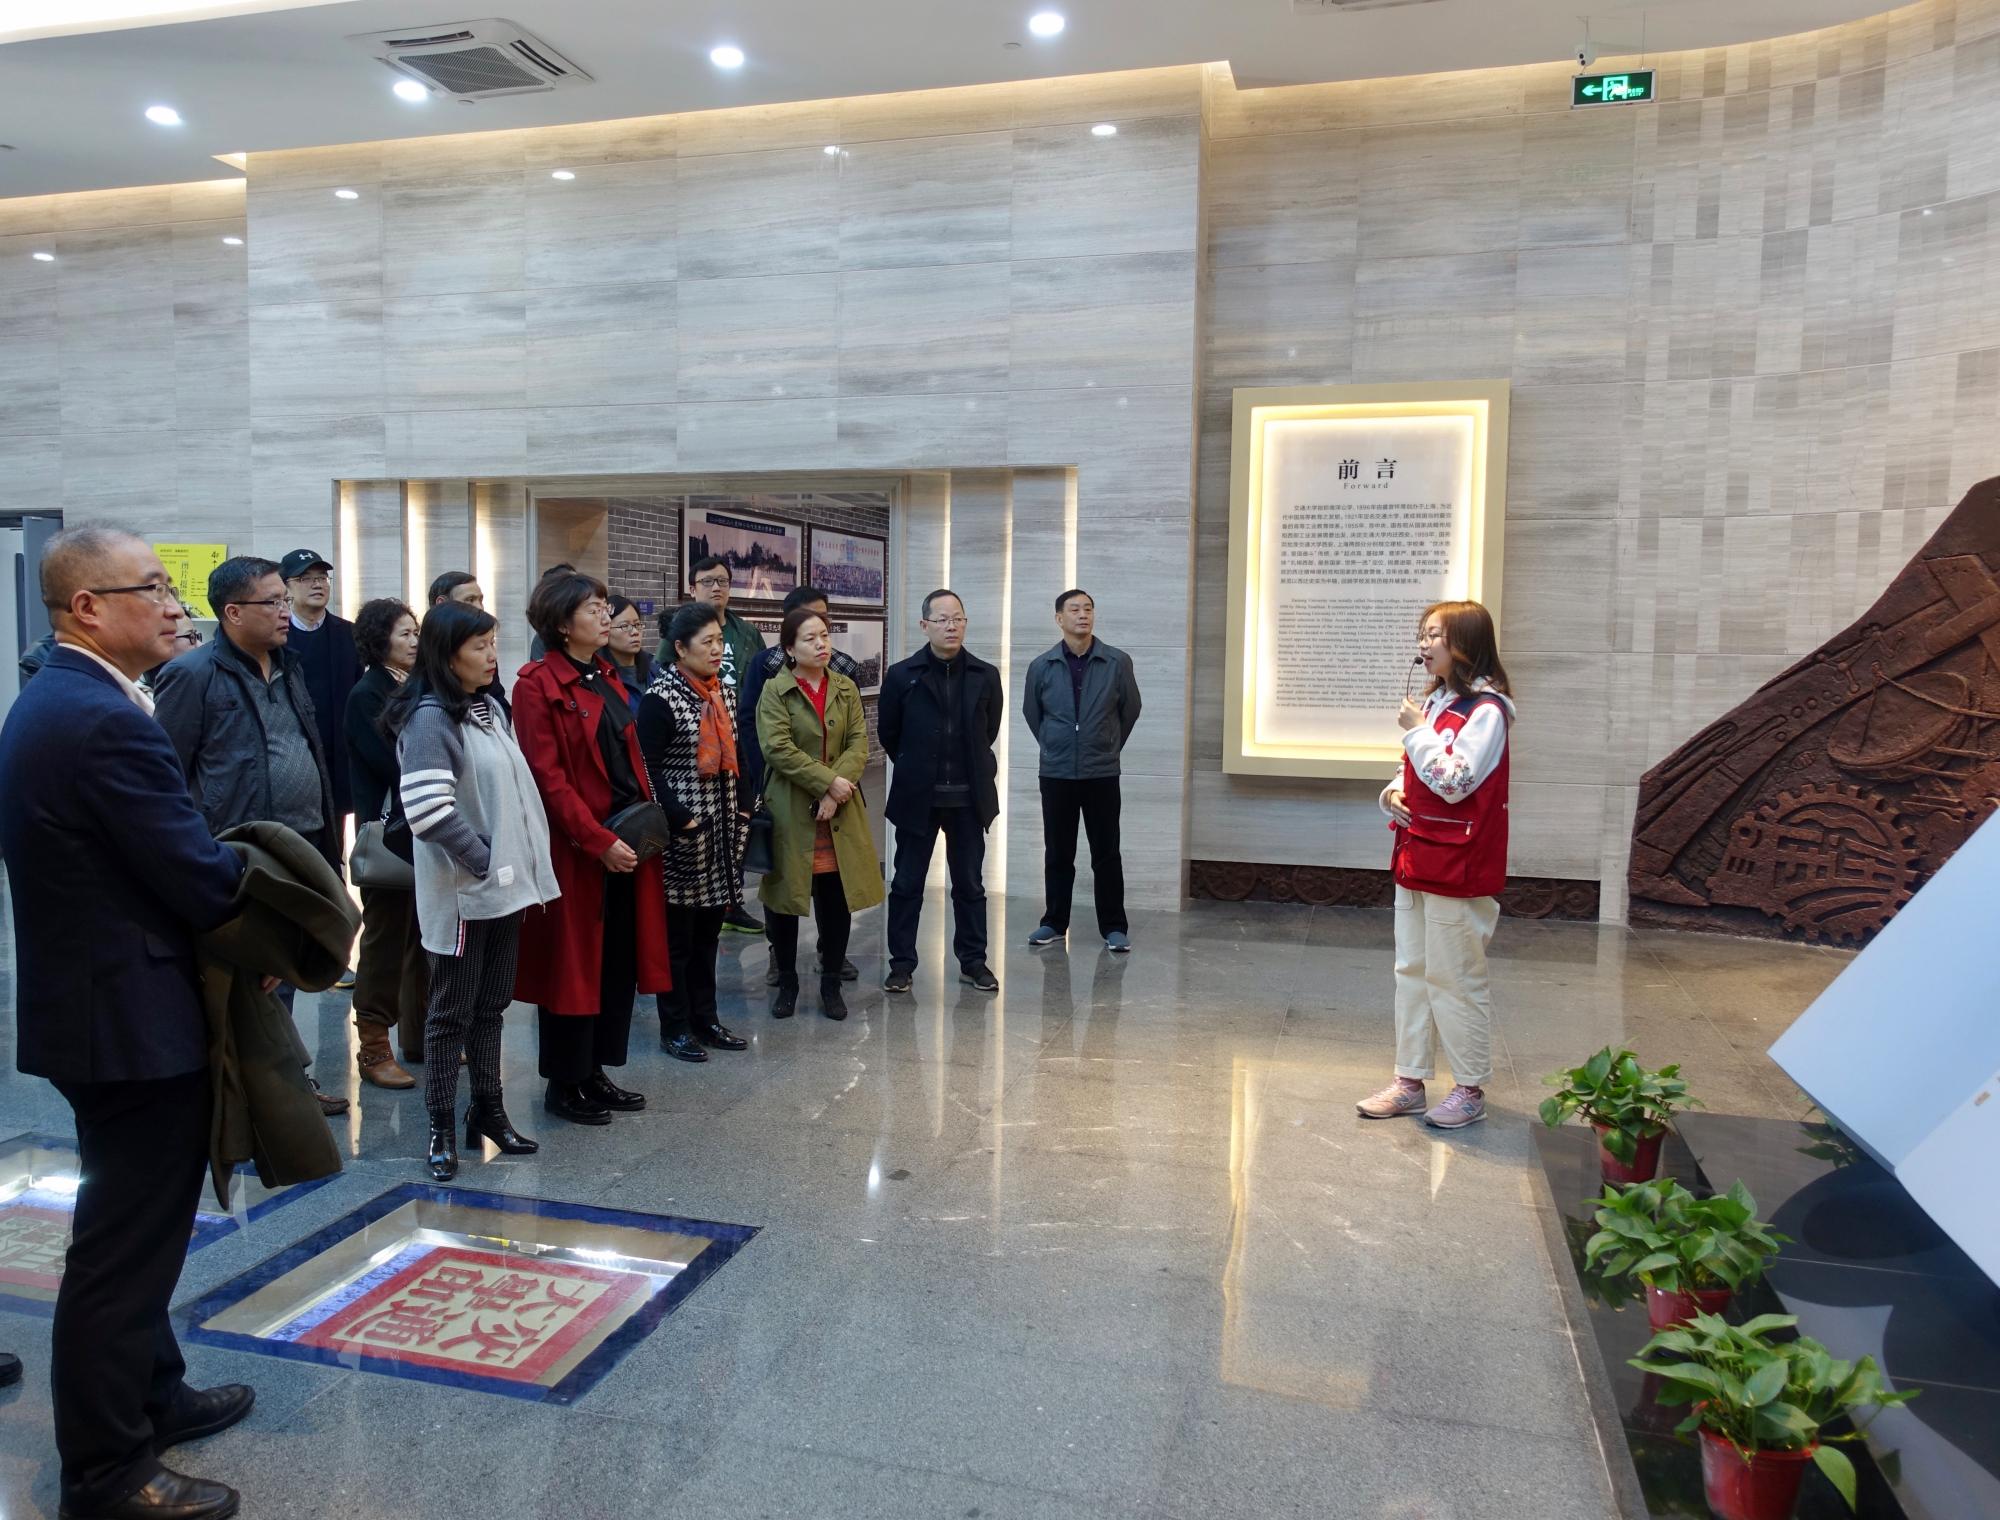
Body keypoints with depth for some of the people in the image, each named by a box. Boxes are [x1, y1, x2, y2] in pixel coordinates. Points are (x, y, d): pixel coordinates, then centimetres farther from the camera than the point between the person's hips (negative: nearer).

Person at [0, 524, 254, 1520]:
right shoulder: (106, 722, -23)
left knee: (133, 1227, 23)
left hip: (99, 1001, 11)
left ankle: (151, 1394, 40)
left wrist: (236, 878, 0)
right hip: (133, 1016, -11)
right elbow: (201, 879, -22)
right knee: (125, 1240, 3)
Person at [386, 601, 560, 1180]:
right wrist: (485, 861, -16)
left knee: (492, 1005, 17)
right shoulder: (430, 718, -15)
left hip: (507, 885, 8)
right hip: (461, 891, -8)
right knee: (451, 1012, 4)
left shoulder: (491, 709, 11)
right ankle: (442, 1127, 16)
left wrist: (530, 863, 7)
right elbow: (429, 812, -23)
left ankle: (488, 1110, 29)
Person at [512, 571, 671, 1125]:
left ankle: (595, 1072, 26)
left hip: (628, 840, 8)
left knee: (619, 961, 12)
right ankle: (565, 1085, 19)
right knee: (573, 963, 4)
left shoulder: (605, 677, 13)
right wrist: (599, 841, -20)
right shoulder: (538, 685, -11)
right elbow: (549, 778, -17)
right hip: (577, 848, -7)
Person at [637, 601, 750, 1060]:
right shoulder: (661, 698, -11)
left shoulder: (720, 691, 11)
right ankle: (675, 1027, 14)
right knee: (678, 932, 3)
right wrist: (681, 818, -17)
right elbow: (647, 769, -14)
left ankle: (704, 1018, 25)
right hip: (683, 833, -7)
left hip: (721, 831, 7)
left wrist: (741, 809, 10)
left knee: (708, 929, 14)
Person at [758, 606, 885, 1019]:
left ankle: (831, 984, 21)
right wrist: (827, 781, -18)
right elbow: (778, 749, -14)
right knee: (784, 901, 6)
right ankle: (787, 982, 22)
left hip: (840, 814, 3)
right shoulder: (774, 691, -3)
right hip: (790, 812, -3)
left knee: (837, 903, 6)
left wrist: (836, 793, -14)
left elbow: (859, 745, 1)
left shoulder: (846, 689, 10)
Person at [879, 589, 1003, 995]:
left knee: (970, 884, 11)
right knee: (907, 883, 7)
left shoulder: (986, 676, -1)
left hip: (969, 797, 1)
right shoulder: (901, 675, -5)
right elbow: (888, 733, 7)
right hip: (916, 796, -1)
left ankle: (973, 961, 23)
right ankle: (901, 963, 18)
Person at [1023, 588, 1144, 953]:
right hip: (1056, 773, 1)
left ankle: (1114, 927, 13)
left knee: (1106, 854, 4)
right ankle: (1054, 923, 21)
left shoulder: (1118, 662, -5)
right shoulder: (1042, 667, -1)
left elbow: (1130, 710, 9)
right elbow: (1031, 713, 15)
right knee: (1058, 853, 9)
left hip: (1102, 773, -1)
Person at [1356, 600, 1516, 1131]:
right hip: (1416, 858, 9)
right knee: (1412, 971, 13)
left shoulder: (1485, 710, -14)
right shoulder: (1435, 702, 14)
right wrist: (1393, 793, 1)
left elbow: (1453, 782, -22)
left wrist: (1417, 731, -14)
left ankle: (1470, 1088, 15)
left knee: (1456, 978, 1)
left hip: (1457, 867, -9)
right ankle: (1410, 1080, 23)